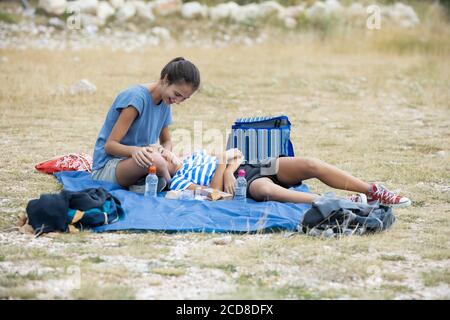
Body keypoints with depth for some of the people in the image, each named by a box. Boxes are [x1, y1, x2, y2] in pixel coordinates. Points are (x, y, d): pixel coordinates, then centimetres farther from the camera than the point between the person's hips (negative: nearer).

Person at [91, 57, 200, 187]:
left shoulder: (165, 103, 5)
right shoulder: (136, 97, -19)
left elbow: (166, 141, 18)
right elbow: (110, 145, -18)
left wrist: (166, 152, -8)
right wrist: (134, 150, -40)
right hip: (106, 168, -7)